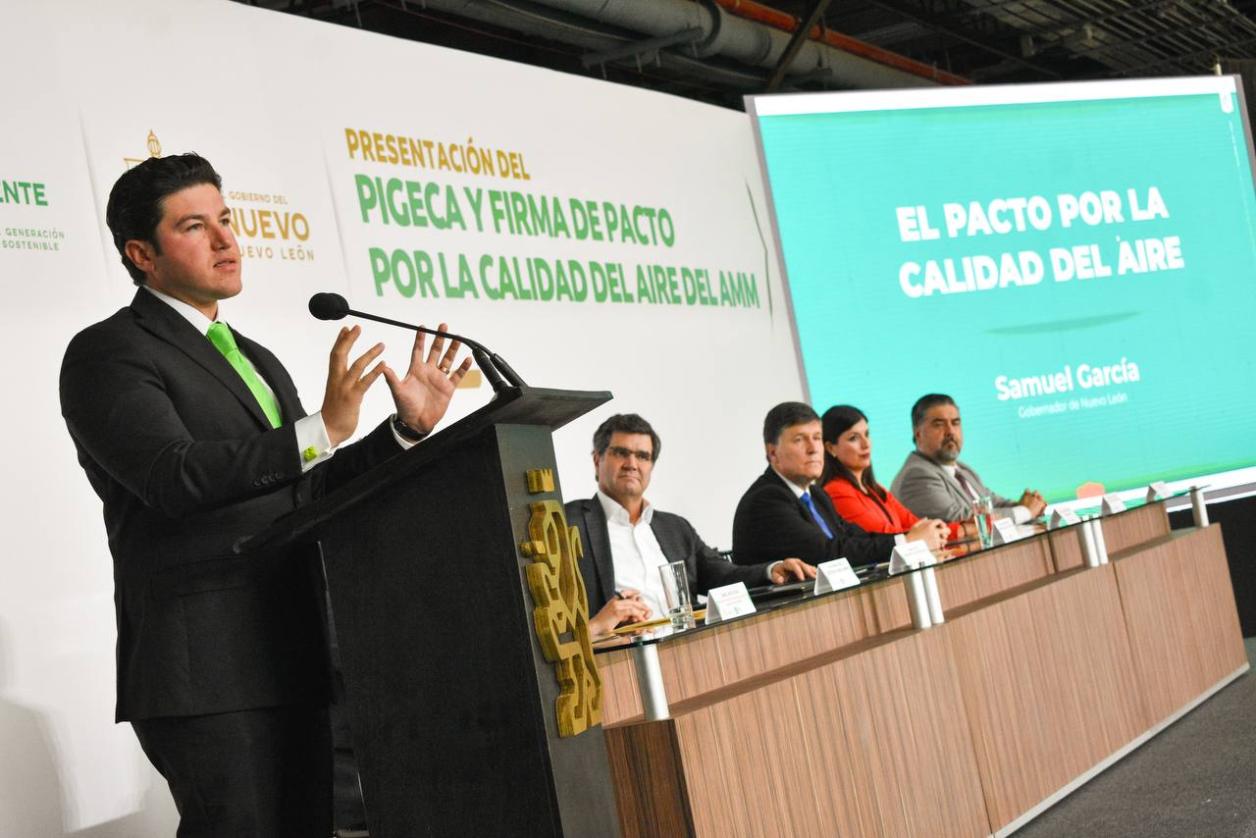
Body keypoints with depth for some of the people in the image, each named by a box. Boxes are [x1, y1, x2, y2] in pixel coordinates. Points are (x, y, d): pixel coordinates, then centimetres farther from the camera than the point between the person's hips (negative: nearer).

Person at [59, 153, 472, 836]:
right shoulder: (106, 353, -3)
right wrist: (321, 430, -25)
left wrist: (408, 428, 9)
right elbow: (176, 474, -18)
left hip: (295, 666, 8)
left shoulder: (258, 362, 22)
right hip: (207, 674, -7)